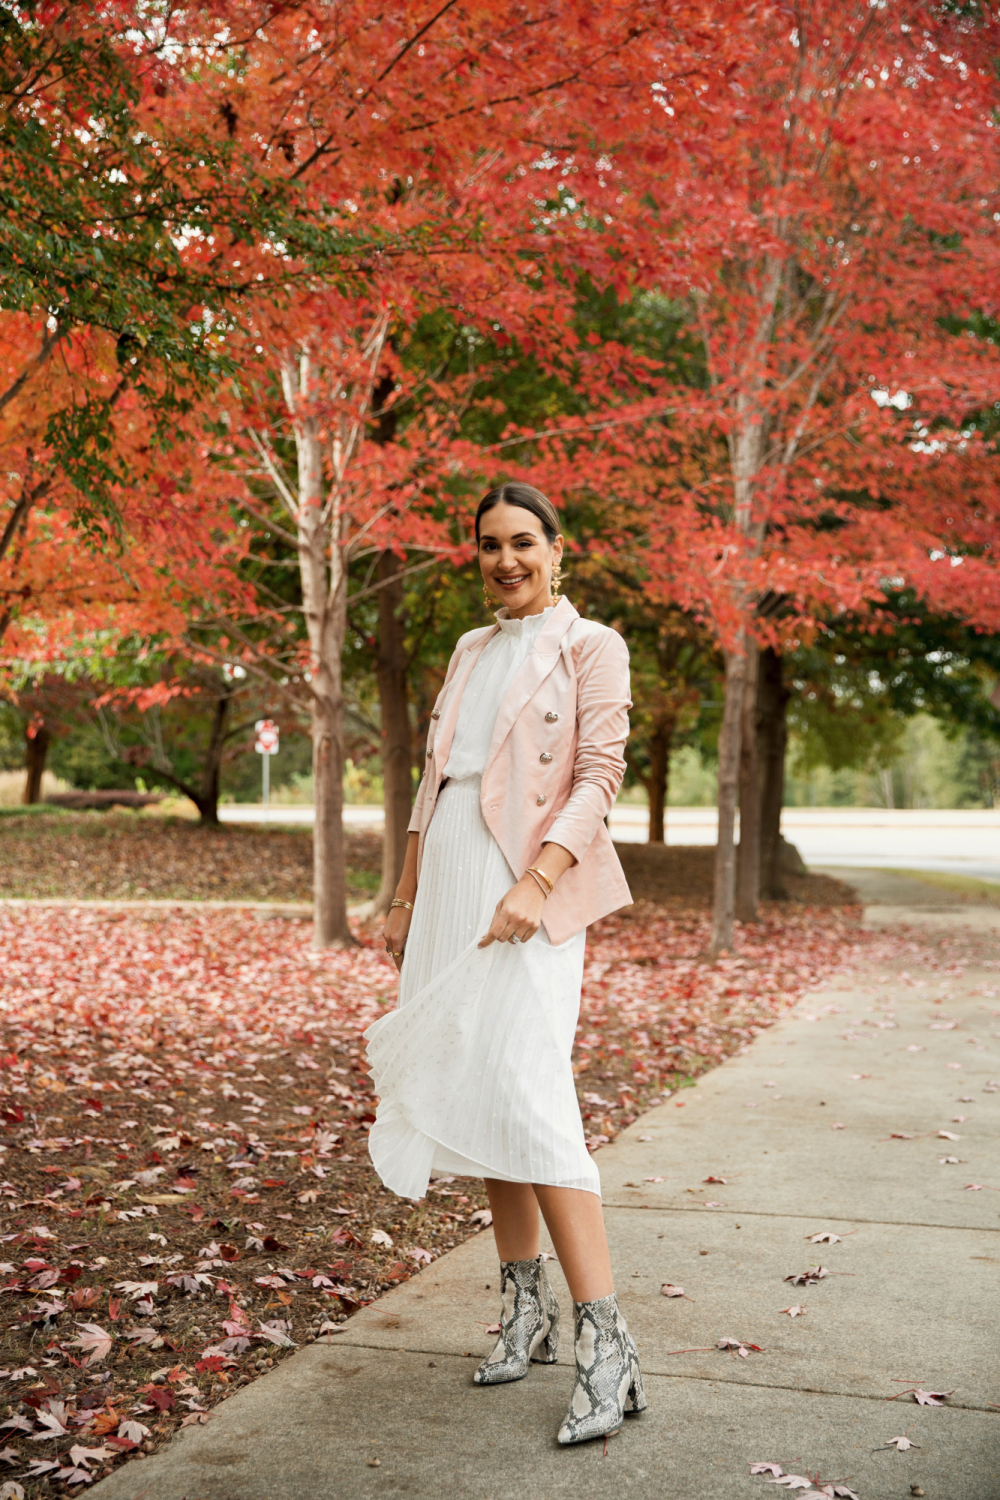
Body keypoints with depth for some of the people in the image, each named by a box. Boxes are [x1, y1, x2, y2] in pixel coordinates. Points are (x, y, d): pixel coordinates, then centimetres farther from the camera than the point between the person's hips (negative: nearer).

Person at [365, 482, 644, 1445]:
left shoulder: (589, 646, 0)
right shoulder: (470, 651, 19)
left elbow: (599, 778, -9)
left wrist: (535, 884, -21)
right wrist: (406, 897, 16)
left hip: (533, 886, -7)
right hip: (450, 882, 7)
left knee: (526, 1094, -17)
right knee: (473, 1091, 8)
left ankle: (605, 1345, -14)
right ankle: (526, 1310, 19)